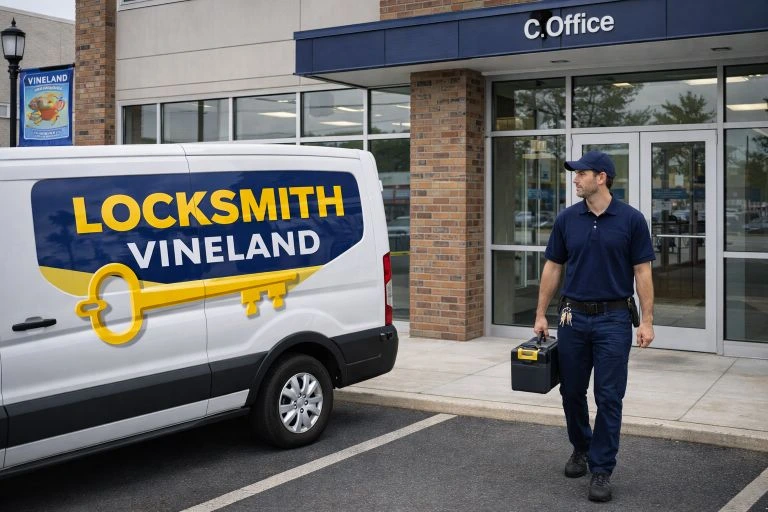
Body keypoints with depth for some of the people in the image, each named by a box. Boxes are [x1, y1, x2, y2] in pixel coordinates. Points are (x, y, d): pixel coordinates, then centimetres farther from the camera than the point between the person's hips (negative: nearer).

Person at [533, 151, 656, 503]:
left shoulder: (631, 219, -5)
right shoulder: (567, 219, 3)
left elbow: (642, 272, -4)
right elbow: (553, 267, 7)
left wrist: (647, 321, -9)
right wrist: (541, 314, 4)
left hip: (613, 319, -3)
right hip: (573, 317, 3)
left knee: (609, 397, -2)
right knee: (572, 391, 11)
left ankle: (601, 470, 7)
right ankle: (580, 449, 34)